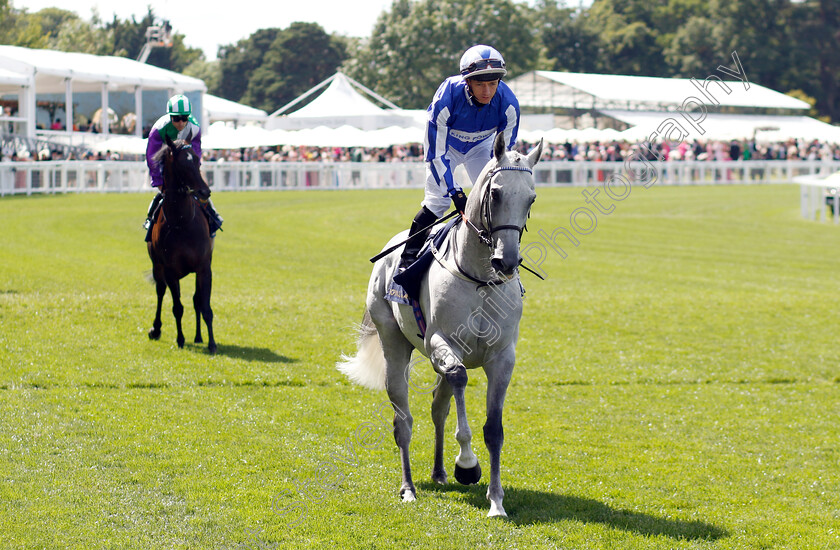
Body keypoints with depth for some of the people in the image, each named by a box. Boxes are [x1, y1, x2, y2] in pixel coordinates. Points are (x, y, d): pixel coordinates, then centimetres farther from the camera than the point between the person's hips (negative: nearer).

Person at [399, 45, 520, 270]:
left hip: (481, 145, 3)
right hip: (445, 144, -3)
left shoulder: (508, 103, -31)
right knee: (437, 200, -15)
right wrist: (455, 192, -36)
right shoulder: (446, 99, -40)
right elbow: (436, 154, -31)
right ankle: (408, 256, -3)